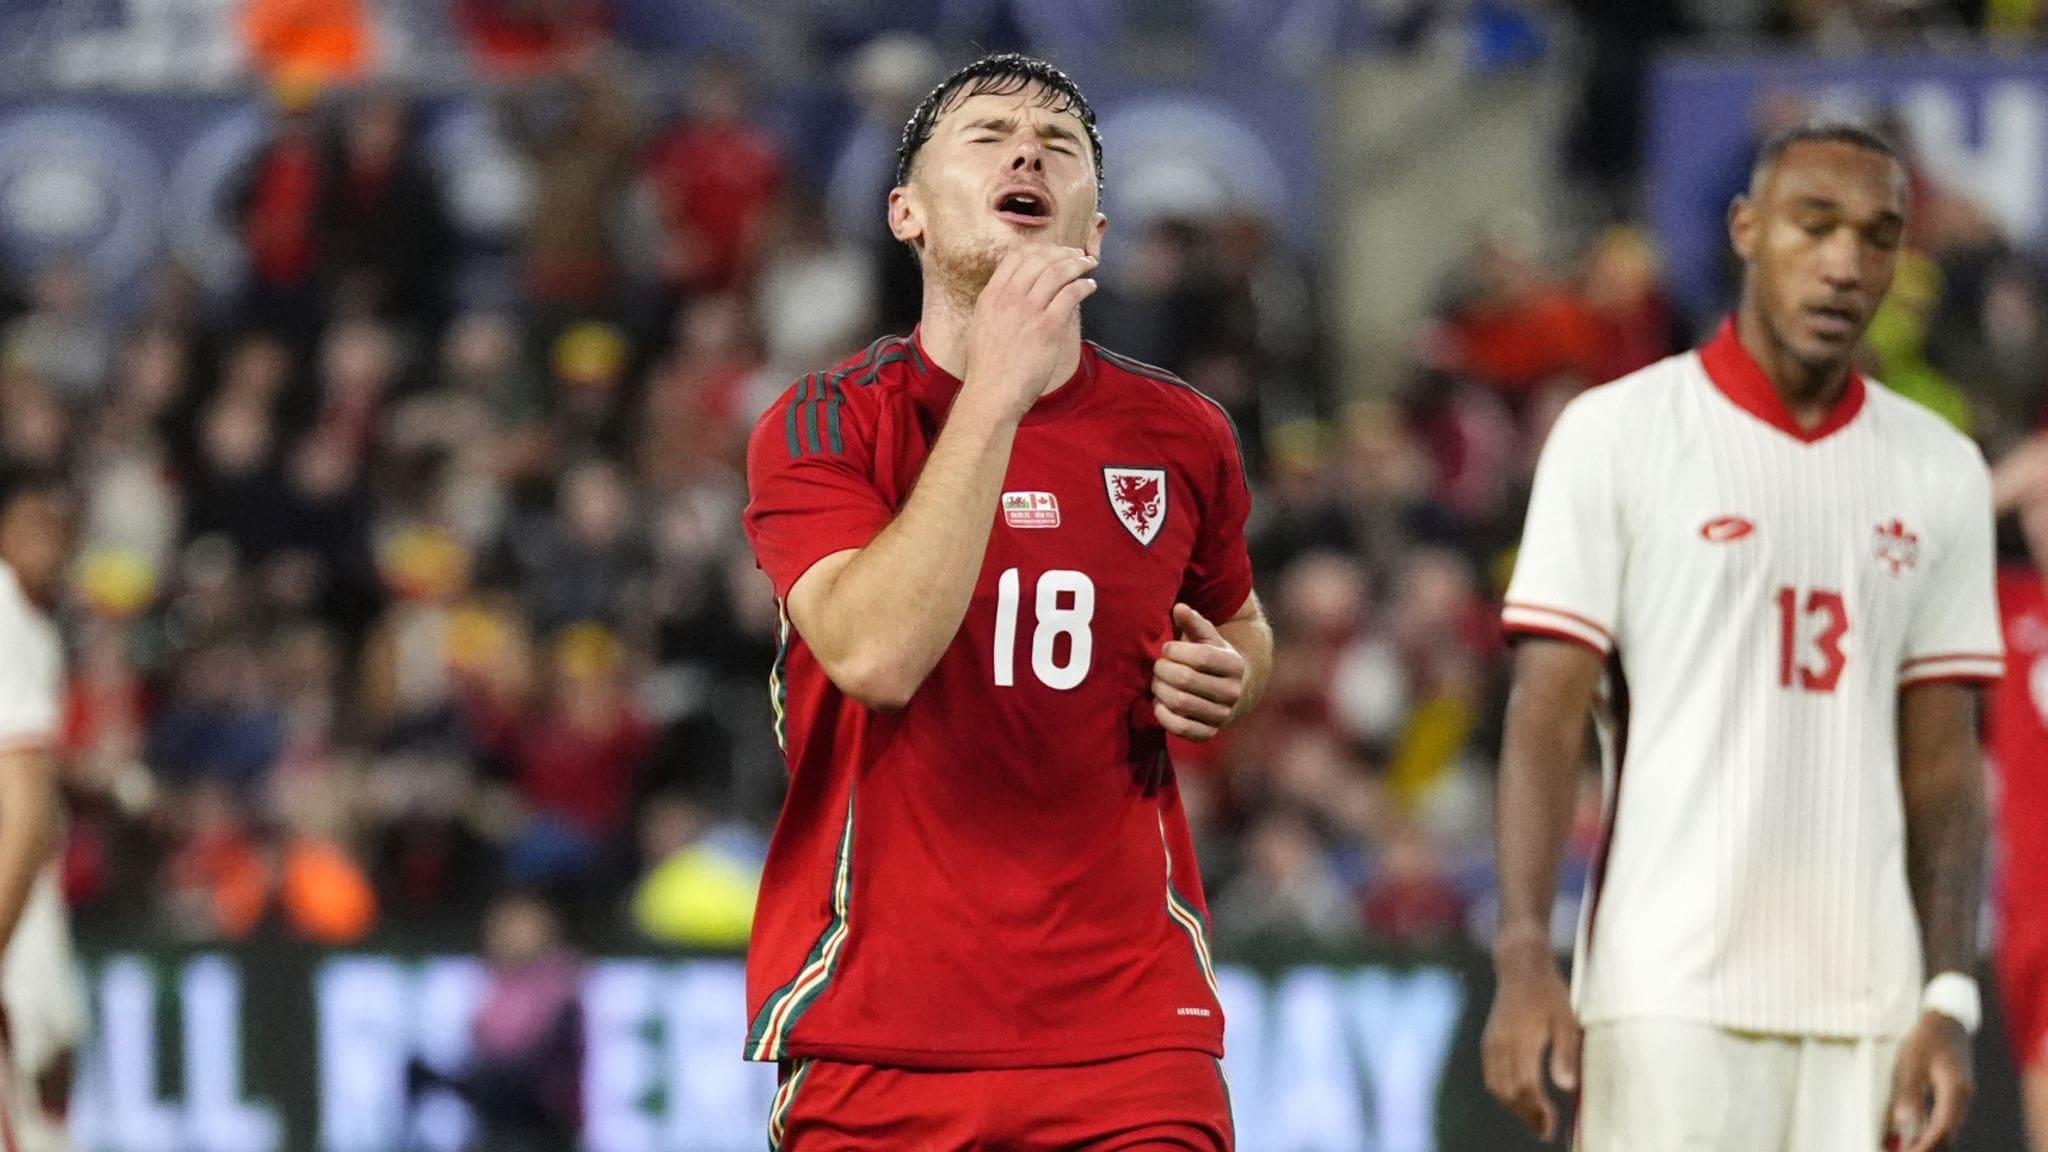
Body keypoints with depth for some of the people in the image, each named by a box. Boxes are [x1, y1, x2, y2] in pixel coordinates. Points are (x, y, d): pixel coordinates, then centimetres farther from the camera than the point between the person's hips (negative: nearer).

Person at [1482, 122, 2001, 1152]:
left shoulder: (1941, 473, 12)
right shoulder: (1616, 435, 1)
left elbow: (1942, 759, 13)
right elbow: (1547, 718, -3)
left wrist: (1952, 1000, 4)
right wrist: (1523, 963, -13)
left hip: (1865, 1006, 4)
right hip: (1669, 994, -4)